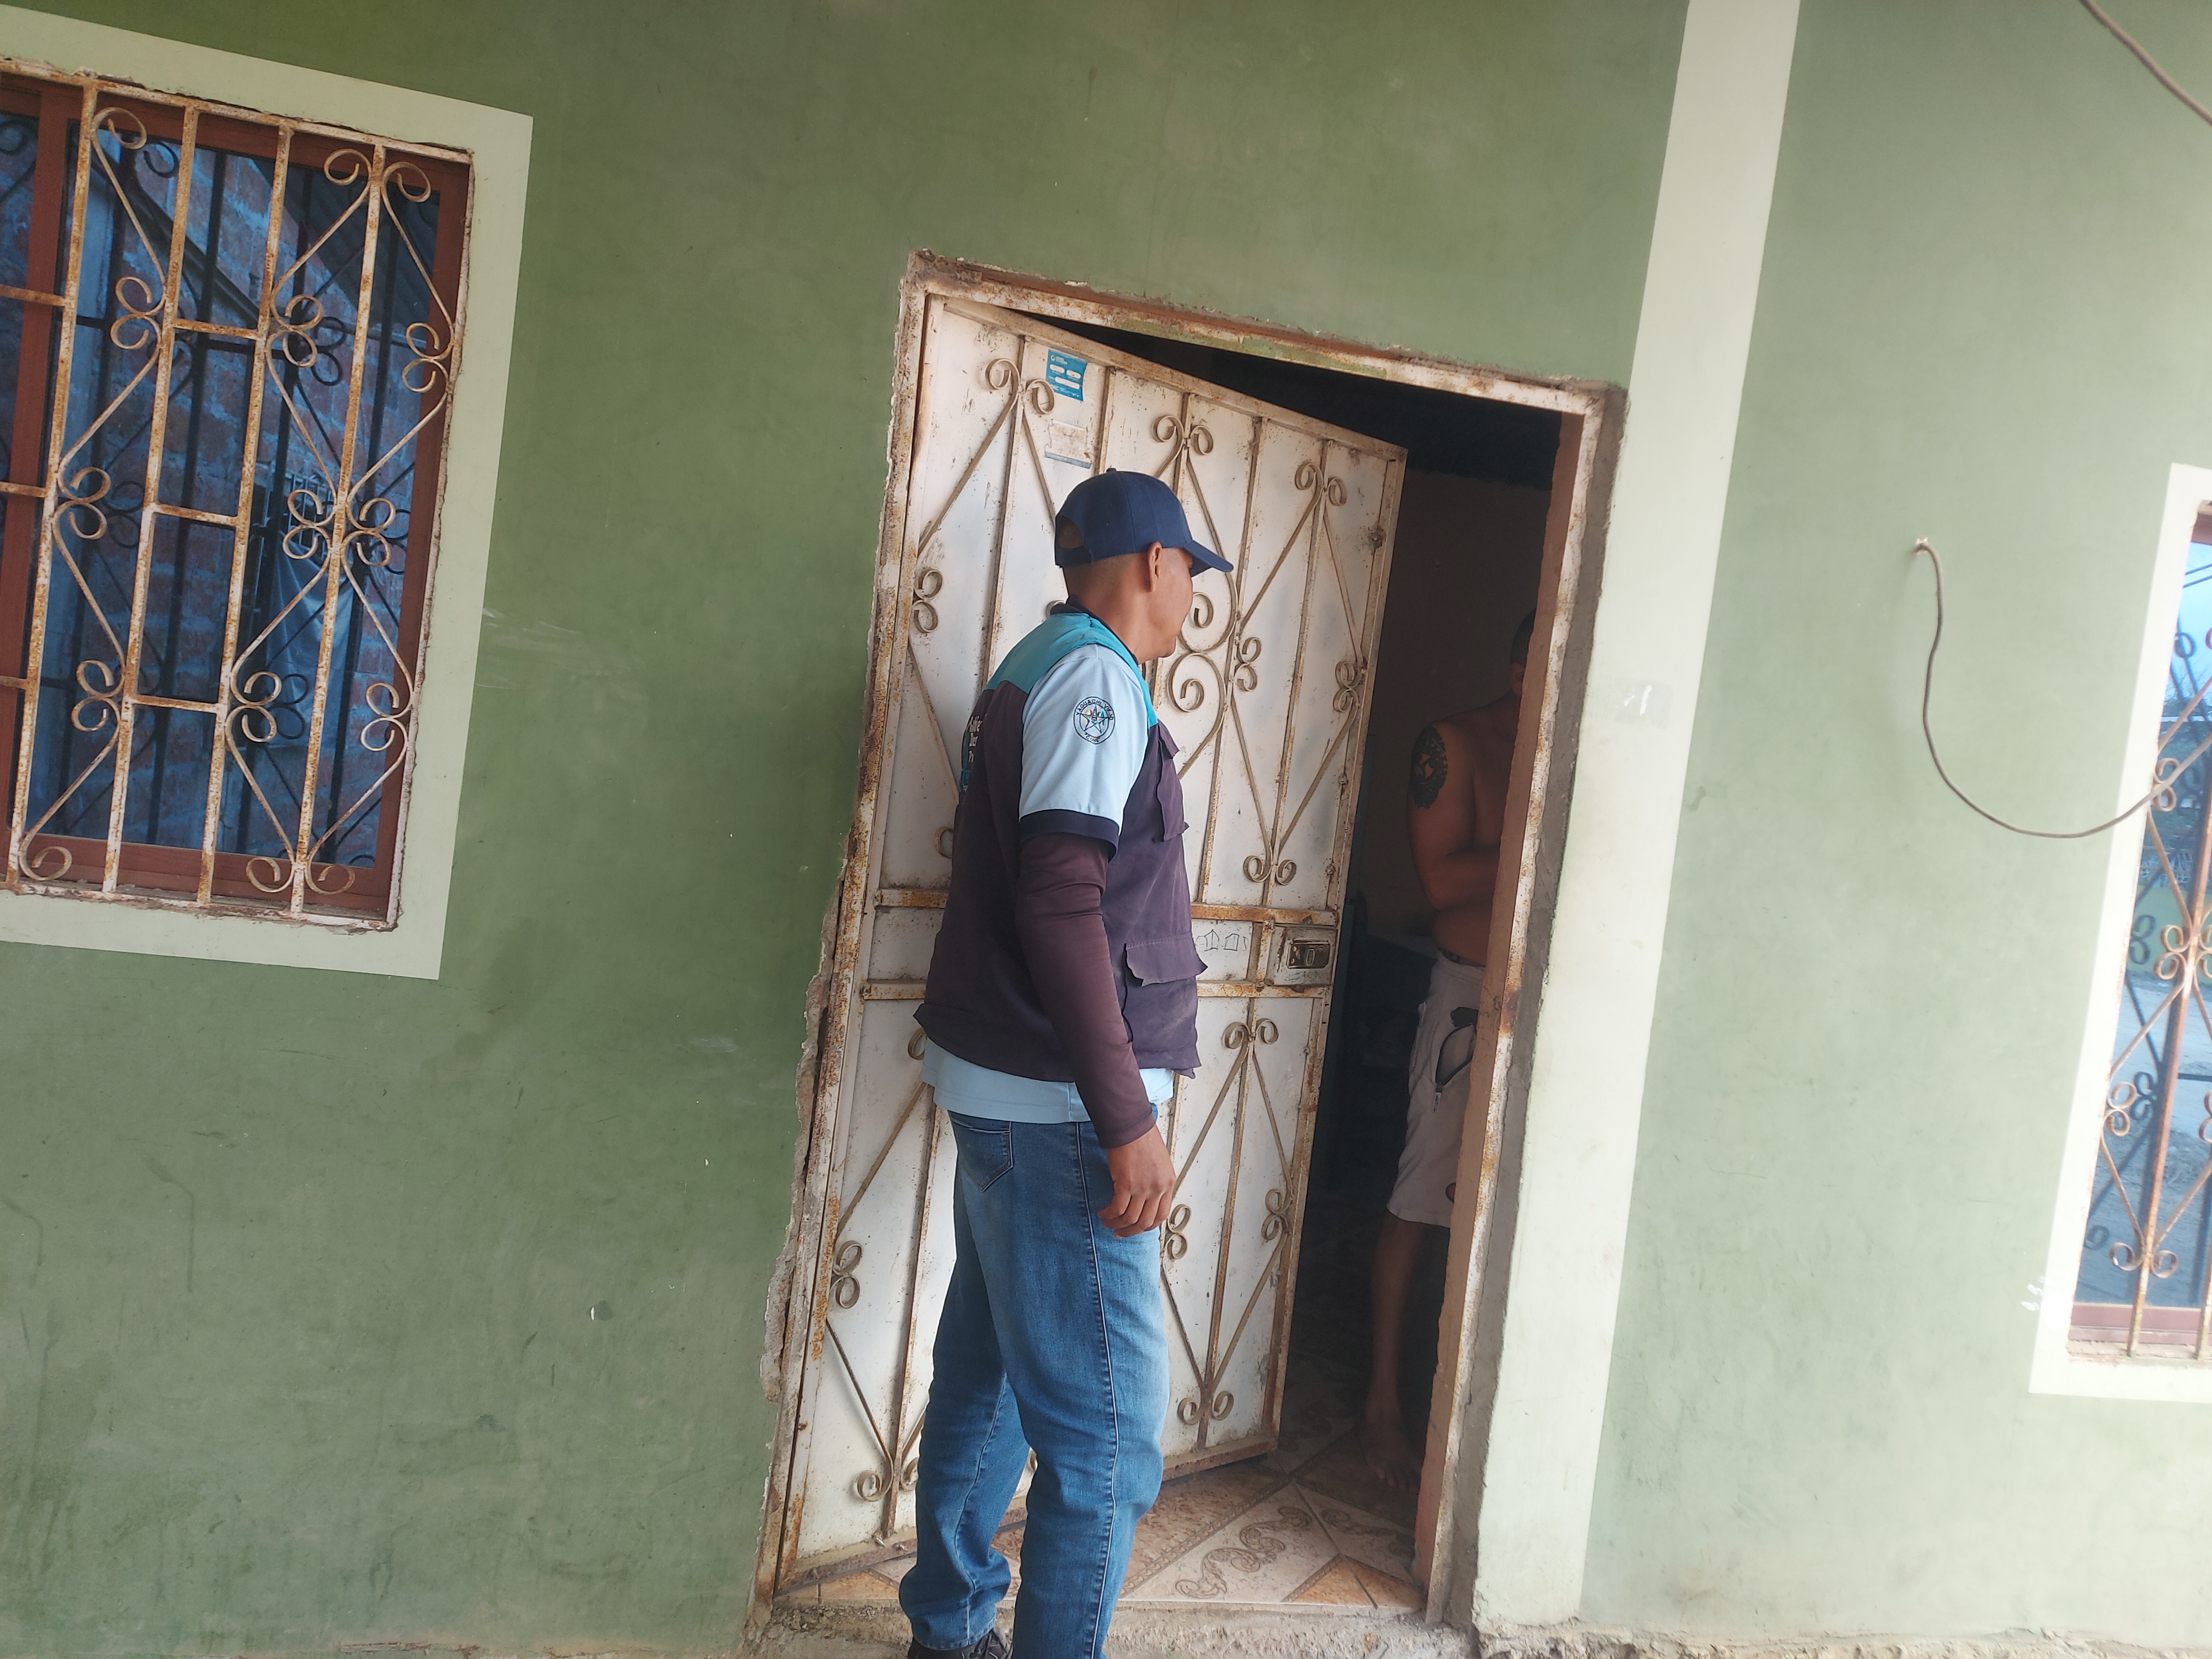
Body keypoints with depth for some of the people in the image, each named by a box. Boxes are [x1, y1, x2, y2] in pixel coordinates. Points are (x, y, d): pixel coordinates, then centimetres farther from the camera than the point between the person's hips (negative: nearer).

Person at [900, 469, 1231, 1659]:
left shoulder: (1039, 671, 17)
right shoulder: (1096, 677, -13)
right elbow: (1062, 903, -23)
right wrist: (1127, 1122, -23)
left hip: (1004, 1096, 11)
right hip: (1059, 1108, -11)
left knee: (989, 1378, 20)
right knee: (1106, 1438, -6)